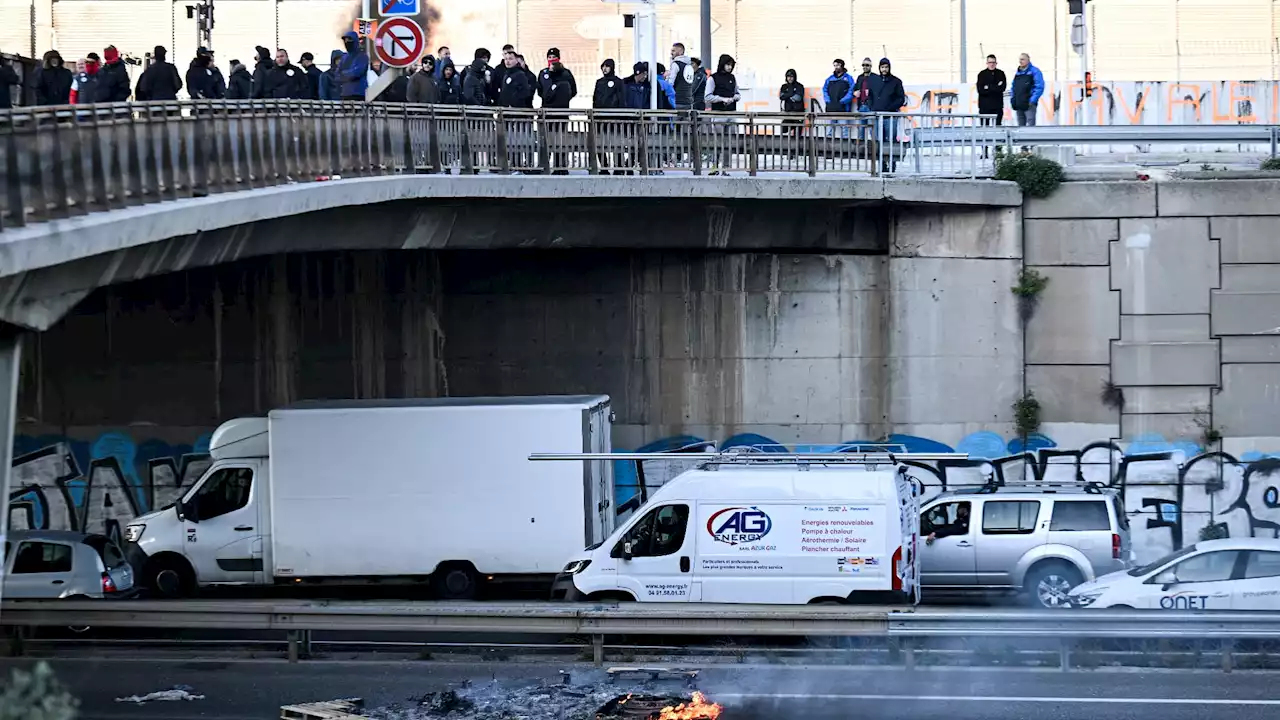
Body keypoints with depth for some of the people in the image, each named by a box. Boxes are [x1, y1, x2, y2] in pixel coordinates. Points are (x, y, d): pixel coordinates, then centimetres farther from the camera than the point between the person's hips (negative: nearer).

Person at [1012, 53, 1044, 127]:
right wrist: (1012, 99, 12)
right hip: (1018, 105, 7)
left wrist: (1033, 100, -17)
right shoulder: (1017, 73, 19)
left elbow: (1039, 87, -10)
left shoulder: (1034, 71, -3)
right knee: (1020, 126, 10)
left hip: (1029, 104, -7)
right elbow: (1013, 87, 27)